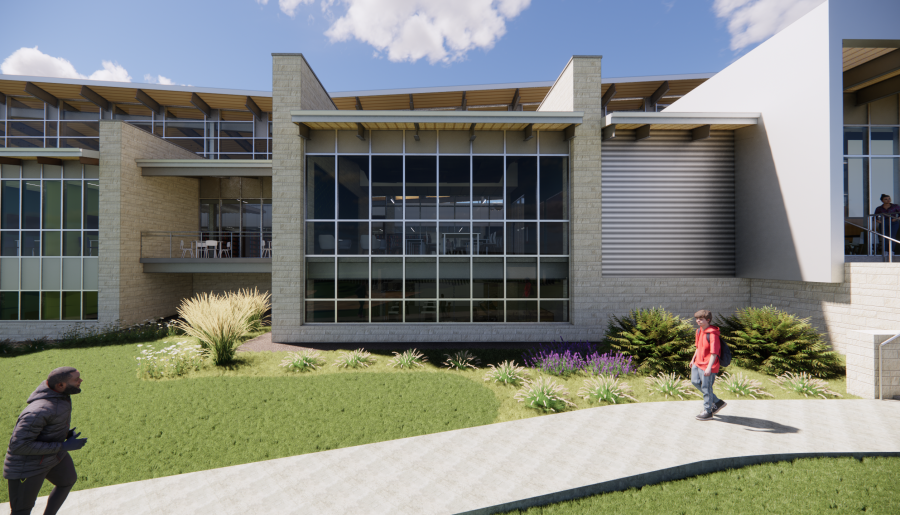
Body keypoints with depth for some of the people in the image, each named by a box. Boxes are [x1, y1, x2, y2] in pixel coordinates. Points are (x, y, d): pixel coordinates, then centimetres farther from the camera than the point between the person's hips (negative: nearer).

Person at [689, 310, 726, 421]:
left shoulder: (712, 334, -21)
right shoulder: (699, 331, 7)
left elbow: (714, 353, -24)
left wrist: (709, 367, -27)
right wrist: (693, 359, 24)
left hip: (707, 366, -9)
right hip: (698, 363, 9)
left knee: (706, 388, 2)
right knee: (695, 382, 16)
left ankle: (707, 412, 19)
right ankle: (717, 402, 30)